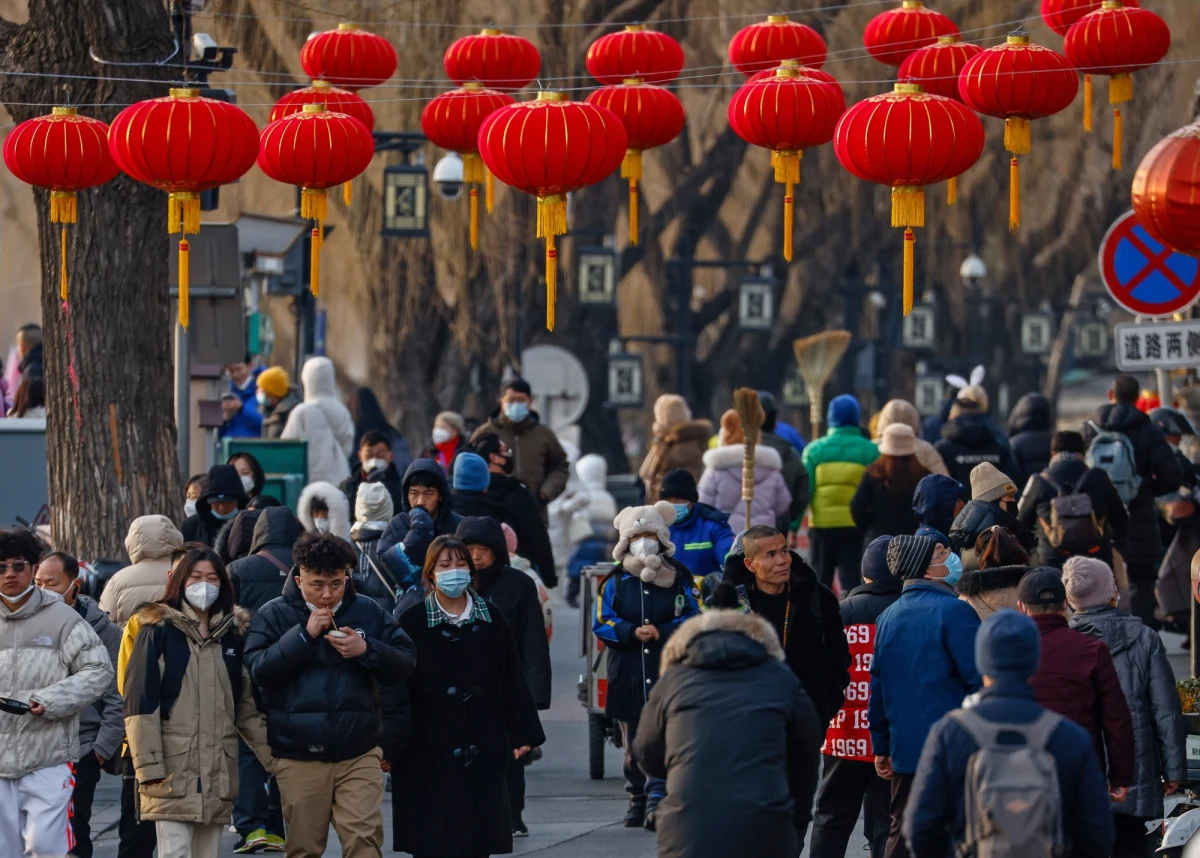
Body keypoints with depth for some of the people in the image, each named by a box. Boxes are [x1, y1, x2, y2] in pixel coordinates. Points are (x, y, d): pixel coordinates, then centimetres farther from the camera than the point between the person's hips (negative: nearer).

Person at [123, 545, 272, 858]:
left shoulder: (233, 633, 14)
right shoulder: (157, 630, 0)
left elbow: (248, 706, 18)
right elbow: (140, 703, -6)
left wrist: (274, 756, 11)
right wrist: (149, 765, -14)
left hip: (218, 771, 5)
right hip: (171, 770, -5)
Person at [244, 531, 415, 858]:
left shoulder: (368, 613, 5)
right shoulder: (273, 616, 1)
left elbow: (405, 663, 4)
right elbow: (258, 669, -11)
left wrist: (367, 650, -14)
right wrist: (304, 634, -18)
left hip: (359, 754, 0)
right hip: (298, 757, 0)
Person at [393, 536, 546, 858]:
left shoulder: (491, 619, 6)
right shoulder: (413, 622, -3)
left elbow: (512, 679, 9)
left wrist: (522, 734, 6)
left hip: (482, 746, 3)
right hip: (429, 746, -2)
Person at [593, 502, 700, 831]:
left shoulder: (679, 580, 4)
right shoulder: (615, 582, 7)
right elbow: (602, 622, 2)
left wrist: (661, 632, -13)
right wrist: (632, 632, -14)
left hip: (669, 674, -2)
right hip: (627, 677, 2)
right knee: (633, 744, 9)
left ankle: (657, 800, -19)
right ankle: (637, 800, 22)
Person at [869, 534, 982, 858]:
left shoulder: (888, 618, 10)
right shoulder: (953, 612, -12)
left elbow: (878, 687, 13)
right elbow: (979, 678, -14)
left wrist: (881, 747, 19)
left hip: (904, 747, 6)